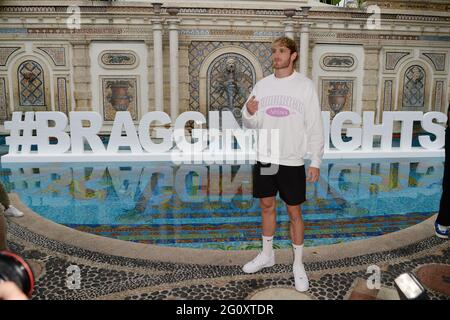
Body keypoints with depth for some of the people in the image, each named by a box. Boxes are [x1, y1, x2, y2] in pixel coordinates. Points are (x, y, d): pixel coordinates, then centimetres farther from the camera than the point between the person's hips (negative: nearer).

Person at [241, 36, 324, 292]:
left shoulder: (305, 85, -5)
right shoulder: (262, 84, 6)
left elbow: (315, 126, -5)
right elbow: (252, 124, 8)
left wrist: (316, 162, -9)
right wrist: (248, 113, -15)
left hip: (292, 161, -4)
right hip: (265, 159, 4)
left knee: (294, 212, 5)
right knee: (267, 206, 15)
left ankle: (298, 264, 21)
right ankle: (267, 255, 33)